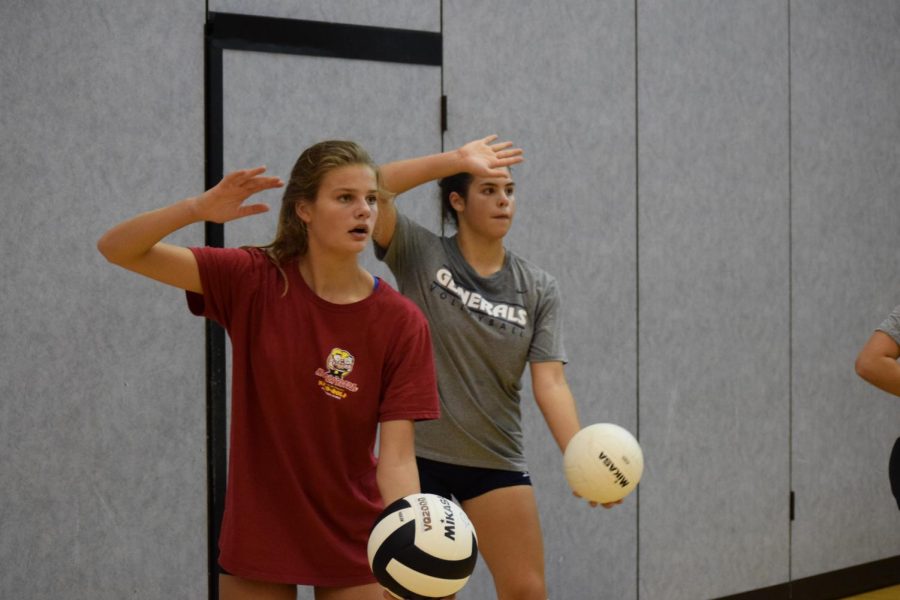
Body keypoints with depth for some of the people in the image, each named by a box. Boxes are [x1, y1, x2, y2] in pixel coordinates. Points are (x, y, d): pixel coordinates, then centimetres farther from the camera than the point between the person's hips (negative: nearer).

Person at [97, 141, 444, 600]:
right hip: (255, 540, 0)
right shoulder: (253, 281, -10)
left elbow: (396, 457, -16)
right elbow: (118, 249, -13)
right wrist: (199, 208, -31)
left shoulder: (401, 323, -12)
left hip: (353, 543, 0)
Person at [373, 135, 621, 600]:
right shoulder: (419, 255, -4)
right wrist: (460, 159, -23)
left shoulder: (538, 289, 1)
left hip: (496, 462, 2)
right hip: (418, 456, -2)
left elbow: (550, 382, -9)